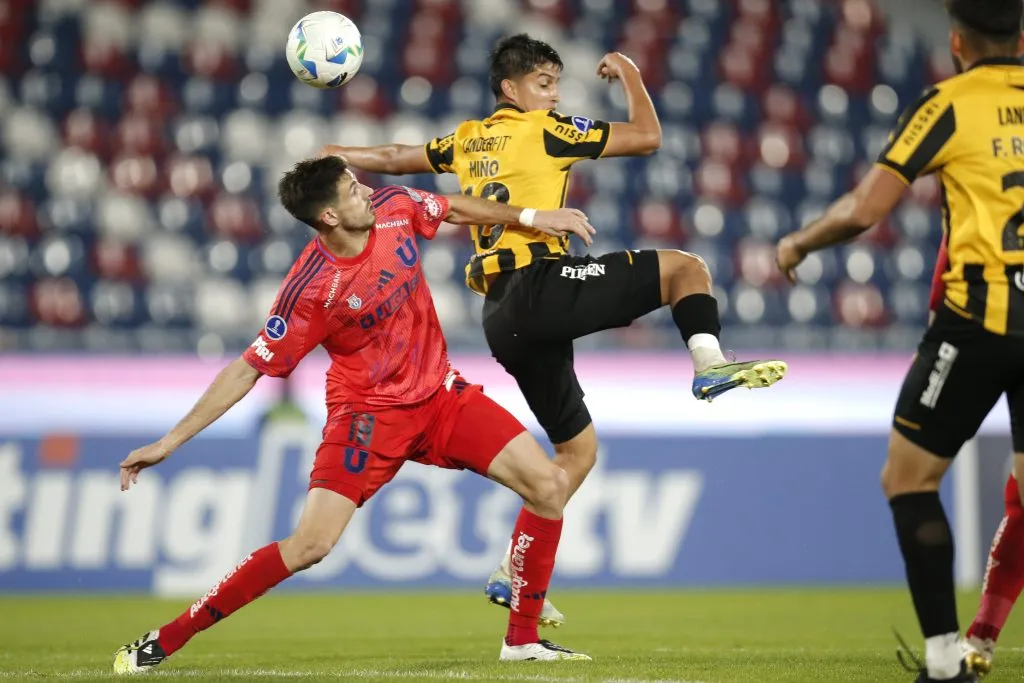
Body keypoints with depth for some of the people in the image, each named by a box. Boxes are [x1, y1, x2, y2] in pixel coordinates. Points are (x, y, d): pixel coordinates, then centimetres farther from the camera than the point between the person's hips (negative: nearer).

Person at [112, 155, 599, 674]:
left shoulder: (394, 208, -10)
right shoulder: (310, 290, -24)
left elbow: (456, 208, 13)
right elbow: (246, 370, -19)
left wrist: (532, 217, 15)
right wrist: (168, 443, -20)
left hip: (438, 394, 6)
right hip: (368, 411, -6)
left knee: (549, 485, -5)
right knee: (311, 543, -20)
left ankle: (522, 640, 7)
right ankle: (164, 641, -9)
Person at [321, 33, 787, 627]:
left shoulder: (468, 141, 20)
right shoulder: (546, 131, 1)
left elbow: (393, 158, 32)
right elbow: (648, 136, 1)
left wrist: (333, 154, 49)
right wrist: (629, 74, 17)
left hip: (503, 318, 8)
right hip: (541, 284, -8)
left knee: (577, 448, 16)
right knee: (686, 267, -4)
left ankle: (514, 574, 11)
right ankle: (710, 363, -30)